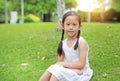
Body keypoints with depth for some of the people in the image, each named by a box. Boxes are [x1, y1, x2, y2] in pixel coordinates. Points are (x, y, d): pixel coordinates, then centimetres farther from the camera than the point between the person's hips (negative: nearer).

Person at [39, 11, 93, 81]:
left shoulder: (81, 42, -15)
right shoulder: (63, 43, 2)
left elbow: (81, 64, -18)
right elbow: (60, 62, 2)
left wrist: (63, 63, -14)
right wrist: (73, 69, -17)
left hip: (81, 75, -5)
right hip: (70, 72, 5)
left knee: (58, 71, -25)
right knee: (53, 68, -19)